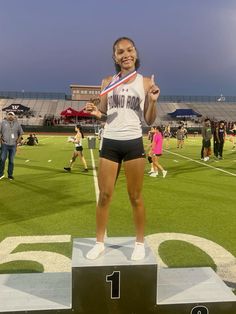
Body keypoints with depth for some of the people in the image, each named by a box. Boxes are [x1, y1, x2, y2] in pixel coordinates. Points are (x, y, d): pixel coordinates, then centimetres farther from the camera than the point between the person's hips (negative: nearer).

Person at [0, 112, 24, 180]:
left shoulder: (17, 124, 9)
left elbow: (21, 132, 17)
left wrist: (18, 140, 4)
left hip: (13, 145, 1)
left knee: (11, 160, 5)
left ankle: (10, 175, 13)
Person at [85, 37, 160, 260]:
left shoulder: (146, 82, 2)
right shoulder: (107, 82, 7)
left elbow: (149, 121, 2)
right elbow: (104, 115, 13)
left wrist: (153, 101, -15)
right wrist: (95, 112, -9)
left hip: (134, 144, -2)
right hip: (110, 143, 2)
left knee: (135, 196, 7)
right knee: (104, 195, 6)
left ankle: (140, 243, 25)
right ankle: (99, 243, 23)